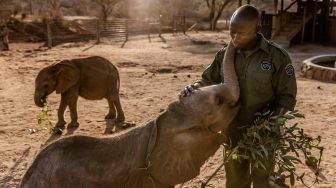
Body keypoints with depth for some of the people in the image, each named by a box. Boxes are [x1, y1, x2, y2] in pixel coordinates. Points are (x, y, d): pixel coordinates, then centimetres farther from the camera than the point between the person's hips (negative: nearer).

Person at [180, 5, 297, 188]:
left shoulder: (277, 57, -15)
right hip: (233, 131, 3)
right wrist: (193, 87, -16)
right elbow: (208, 80, 7)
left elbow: (287, 97, -8)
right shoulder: (224, 54, -5)